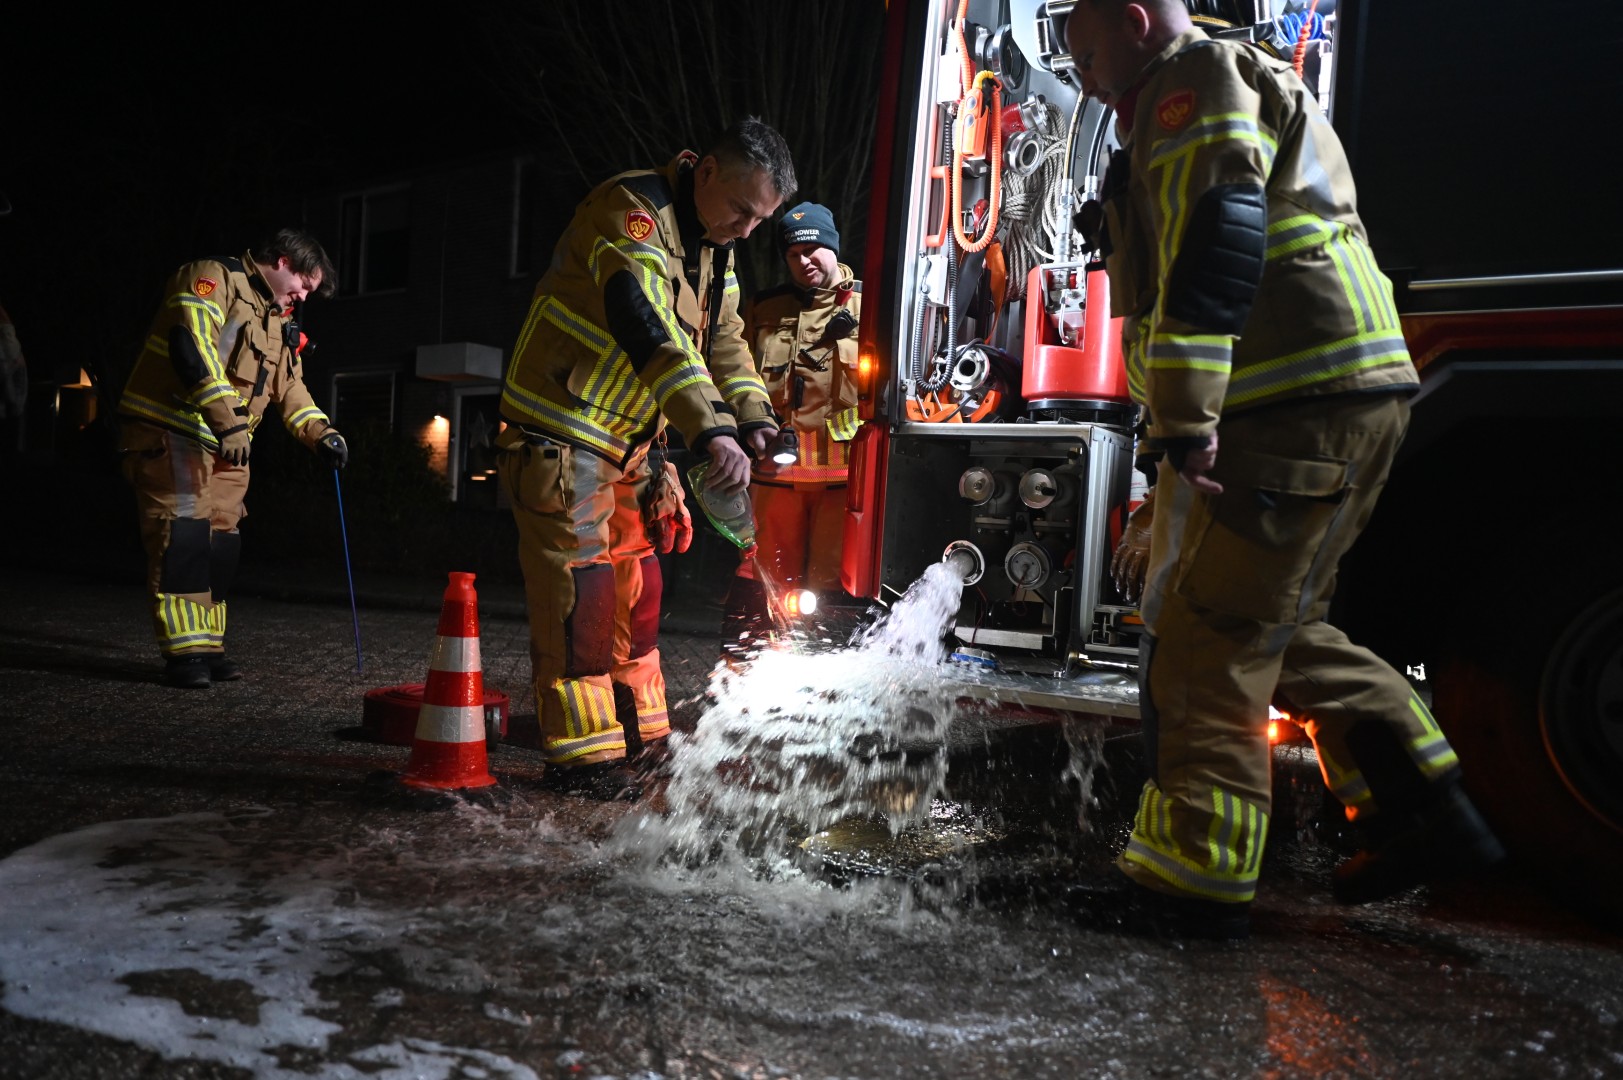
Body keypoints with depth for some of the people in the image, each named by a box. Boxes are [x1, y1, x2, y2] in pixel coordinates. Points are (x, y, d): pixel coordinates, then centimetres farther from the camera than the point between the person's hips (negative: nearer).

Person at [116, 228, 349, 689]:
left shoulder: (278, 322, 18)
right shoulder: (214, 277, -9)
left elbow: (290, 388, 21)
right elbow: (191, 346, -24)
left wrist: (321, 433, 3)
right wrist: (229, 420, -30)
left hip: (222, 446, 9)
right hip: (169, 434, -9)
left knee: (221, 544, 6)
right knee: (184, 536, -14)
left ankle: (205, 647, 13)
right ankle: (183, 652, -11)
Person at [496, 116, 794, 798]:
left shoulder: (711, 246, 9)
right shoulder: (631, 211, -21)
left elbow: (724, 340, 12)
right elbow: (650, 329, -36)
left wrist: (754, 418, -6)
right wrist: (711, 429, -45)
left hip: (627, 445, 9)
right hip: (560, 436, -9)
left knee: (634, 584, 13)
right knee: (579, 592, -8)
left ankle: (639, 735, 25)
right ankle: (581, 753, 2)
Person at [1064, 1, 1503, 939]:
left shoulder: (1199, 81, -2)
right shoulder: (1263, 92, 32)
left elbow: (1218, 240, -19)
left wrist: (1185, 419, -24)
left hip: (1301, 406, -10)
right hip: (1352, 402, 10)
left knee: (1206, 640, -8)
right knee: (1276, 626, 17)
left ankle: (1193, 880, -2)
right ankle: (1430, 814, 19)